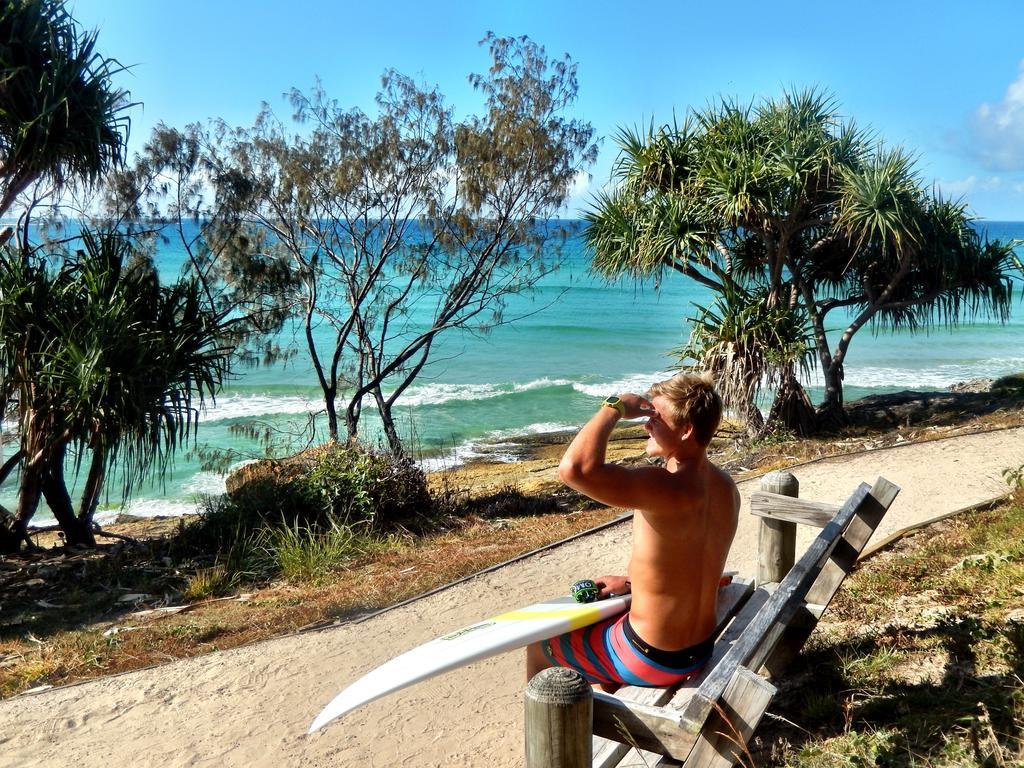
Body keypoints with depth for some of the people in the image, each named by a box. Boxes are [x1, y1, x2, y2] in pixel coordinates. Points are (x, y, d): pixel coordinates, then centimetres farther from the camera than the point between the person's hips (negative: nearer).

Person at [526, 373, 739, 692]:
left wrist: (614, 408, -29)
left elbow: (574, 468, -44)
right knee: (600, 614, 35)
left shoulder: (665, 489, -31)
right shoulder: (726, 488, -3)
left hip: (651, 661, -8)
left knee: (538, 643, 15)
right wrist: (631, 582, 16)